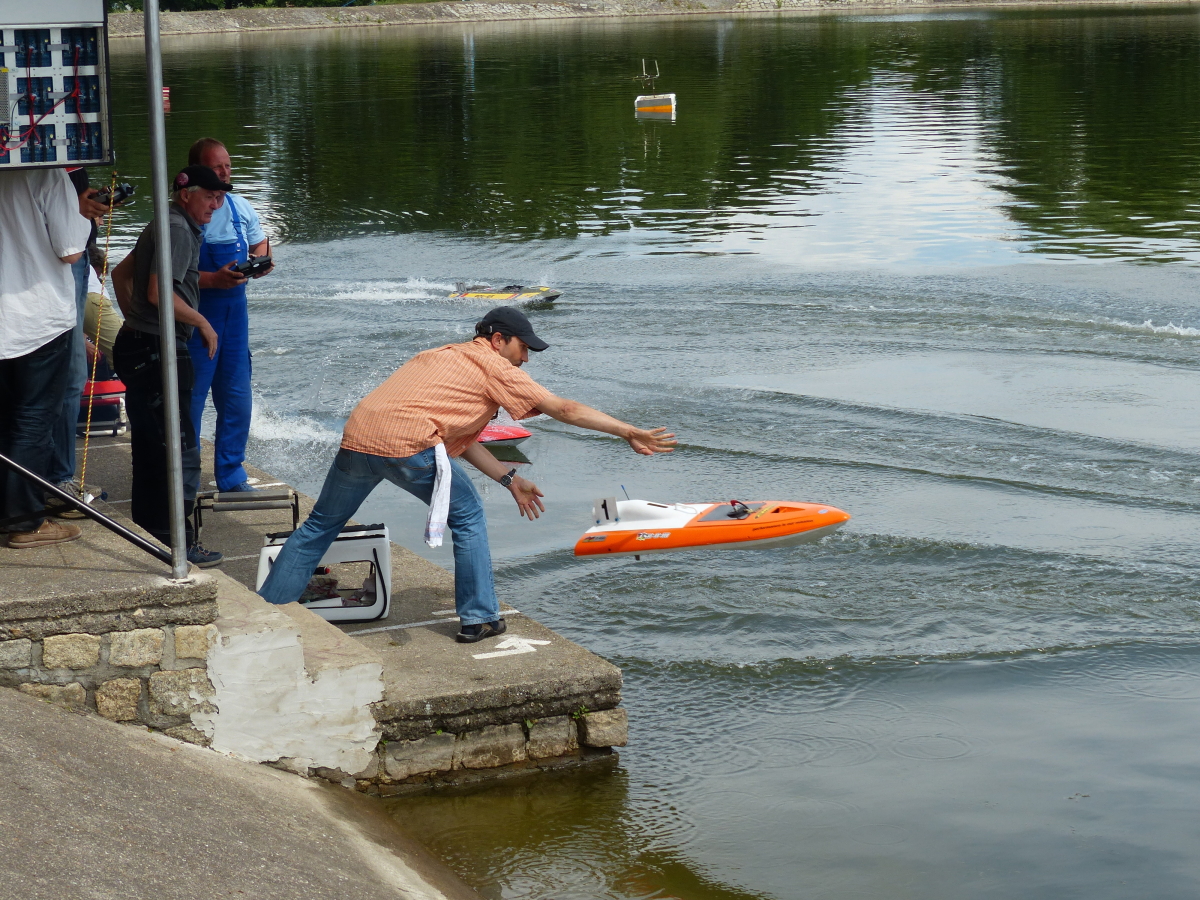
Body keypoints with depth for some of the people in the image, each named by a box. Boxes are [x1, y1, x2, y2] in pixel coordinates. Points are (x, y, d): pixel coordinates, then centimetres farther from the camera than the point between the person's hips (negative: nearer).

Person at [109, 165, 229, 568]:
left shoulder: (164, 225, 18)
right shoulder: (177, 229, -14)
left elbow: (121, 273, 28)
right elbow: (159, 293, -23)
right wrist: (202, 323, -12)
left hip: (137, 346, 11)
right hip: (157, 351, -11)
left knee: (150, 447, 16)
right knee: (180, 448, -7)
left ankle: (149, 534, 23)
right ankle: (177, 543, -4)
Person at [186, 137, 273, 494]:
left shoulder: (241, 207, 6)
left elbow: (260, 243, 20)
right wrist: (213, 280, -28)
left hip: (235, 309, 6)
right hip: (195, 314, -6)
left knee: (237, 398, 11)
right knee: (190, 398, 0)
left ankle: (231, 475, 23)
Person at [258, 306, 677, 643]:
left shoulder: (445, 356, 31)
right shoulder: (495, 367, 9)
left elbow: (459, 438, 30)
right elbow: (565, 410, 7)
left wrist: (510, 479, 29)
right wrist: (631, 433, 11)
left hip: (357, 434, 7)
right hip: (408, 444, -7)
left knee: (319, 526, 18)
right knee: (468, 517, 14)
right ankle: (478, 618, 16)